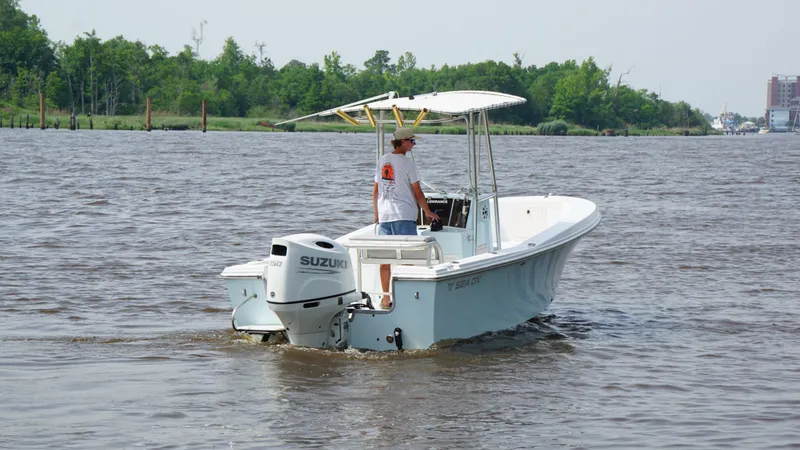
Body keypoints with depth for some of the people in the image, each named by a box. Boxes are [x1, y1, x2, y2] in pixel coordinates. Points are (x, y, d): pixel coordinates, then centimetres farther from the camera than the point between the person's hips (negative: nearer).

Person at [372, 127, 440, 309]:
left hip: (384, 216, 6)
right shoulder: (407, 163, -8)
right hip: (404, 215, -6)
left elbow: (375, 191, 14)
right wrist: (428, 212, 6)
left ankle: (386, 298, 10)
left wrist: (376, 213, 24)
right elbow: (417, 193, -5)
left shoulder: (382, 160, 10)